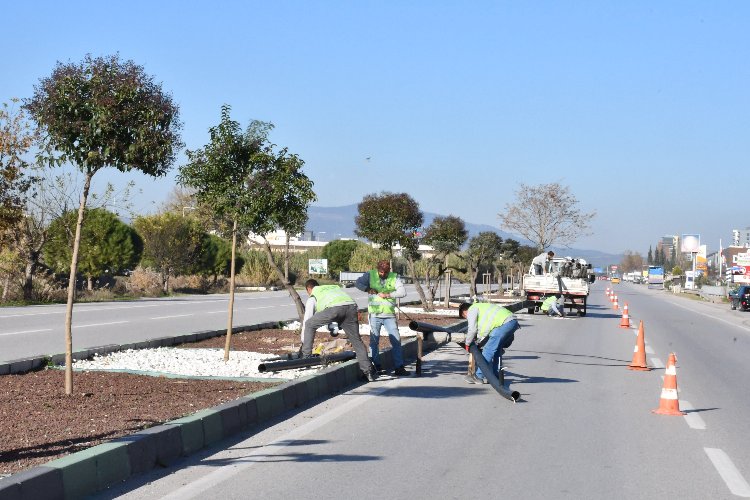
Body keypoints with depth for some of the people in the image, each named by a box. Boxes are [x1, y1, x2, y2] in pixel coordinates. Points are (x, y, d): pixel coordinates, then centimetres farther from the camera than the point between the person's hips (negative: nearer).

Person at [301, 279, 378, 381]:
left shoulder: (312, 297, 29)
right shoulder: (334, 287, 43)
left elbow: (307, 319, 30)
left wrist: (303, 341, 38)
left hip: (334, 308, -5)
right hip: (352, 305, 5)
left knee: (309, 325, 17)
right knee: (356, 340, 13)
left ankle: (306, 356, 18)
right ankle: (368, 371, 7)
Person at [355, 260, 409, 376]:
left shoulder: (394, 277, 2)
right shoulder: (370, 275, 2)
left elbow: (402, 292, -9)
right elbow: (358, 283, -1)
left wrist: (387, 295, -18)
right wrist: (368, 289, -14)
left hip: (389, 314, 1)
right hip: (375, 314, 0)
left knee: (396, 340, -2)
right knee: (374, 340, 5)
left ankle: (399, 367, 2)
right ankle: (376, 366, 15)